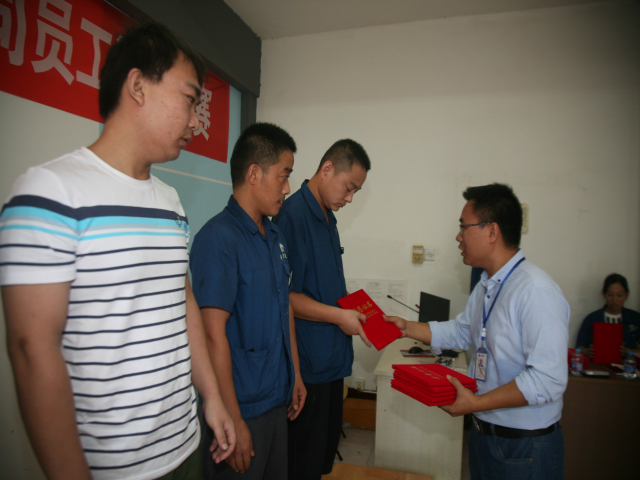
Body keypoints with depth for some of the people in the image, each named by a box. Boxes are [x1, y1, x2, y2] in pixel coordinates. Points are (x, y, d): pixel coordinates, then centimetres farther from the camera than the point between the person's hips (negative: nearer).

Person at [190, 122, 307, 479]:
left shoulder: (275, 236, 7)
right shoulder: (219, 238, -20)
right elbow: (214, 334, -22)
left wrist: (295, 374, 15)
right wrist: (233, 421, -19)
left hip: (277, 397, 8)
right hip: (243, 407, -8)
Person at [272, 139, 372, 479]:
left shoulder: (328, 218, 11)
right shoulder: (292, 215, -18)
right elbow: (283, 294, -20)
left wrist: (353, 305, 7)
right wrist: (338, 316, -19)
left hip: (333, 359, 9)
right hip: (308, 362, -9)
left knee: (327, 449, 22)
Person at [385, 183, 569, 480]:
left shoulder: (536, 291, -25)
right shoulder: (485, 287, 6)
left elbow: (547, 379, -28)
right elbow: (460, 332, 17)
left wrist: (476, 404, -26)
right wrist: (408, 328, 10)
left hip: (524, 448, -8)